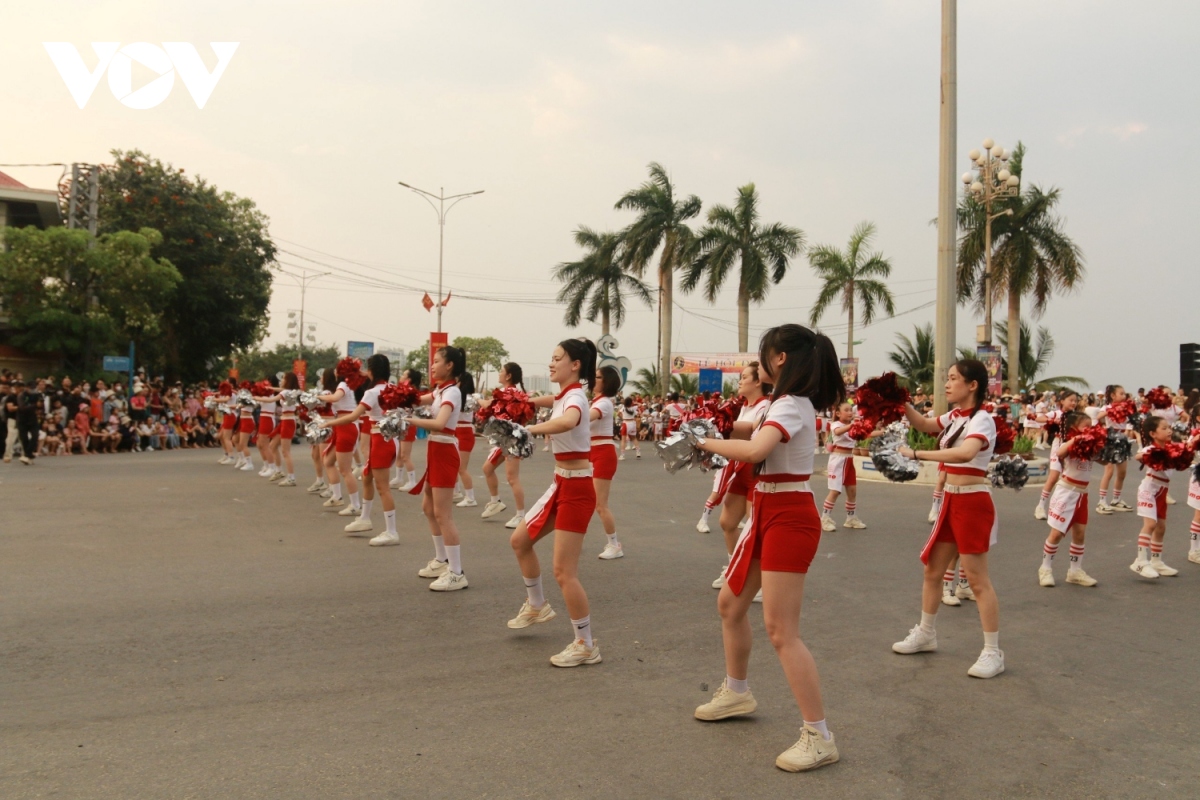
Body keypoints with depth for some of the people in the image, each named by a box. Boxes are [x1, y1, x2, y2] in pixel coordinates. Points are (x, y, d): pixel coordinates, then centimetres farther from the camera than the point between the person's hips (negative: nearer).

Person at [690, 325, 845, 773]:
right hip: (767, 514, 11)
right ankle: (737, 694, 39)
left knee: (781, 630, -10)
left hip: (788, 519, -11)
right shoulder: (784, 403, 13)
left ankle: (819, 738, -3)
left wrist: (706, 443, -21)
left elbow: (755, 451, -35)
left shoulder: (792, 405, -20)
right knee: (730, 604, 21)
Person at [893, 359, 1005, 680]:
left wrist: (916, 454, -36)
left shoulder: (982, 420, -17)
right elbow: (923, 424, 19)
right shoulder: (954, 416, 8)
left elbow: (966, 452, -36)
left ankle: (993, 652, 5)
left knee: (977, 579, -4)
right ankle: (925, 634, 30)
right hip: (951, 501, 9)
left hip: (973, 504, -9)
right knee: (932, 570, 15)